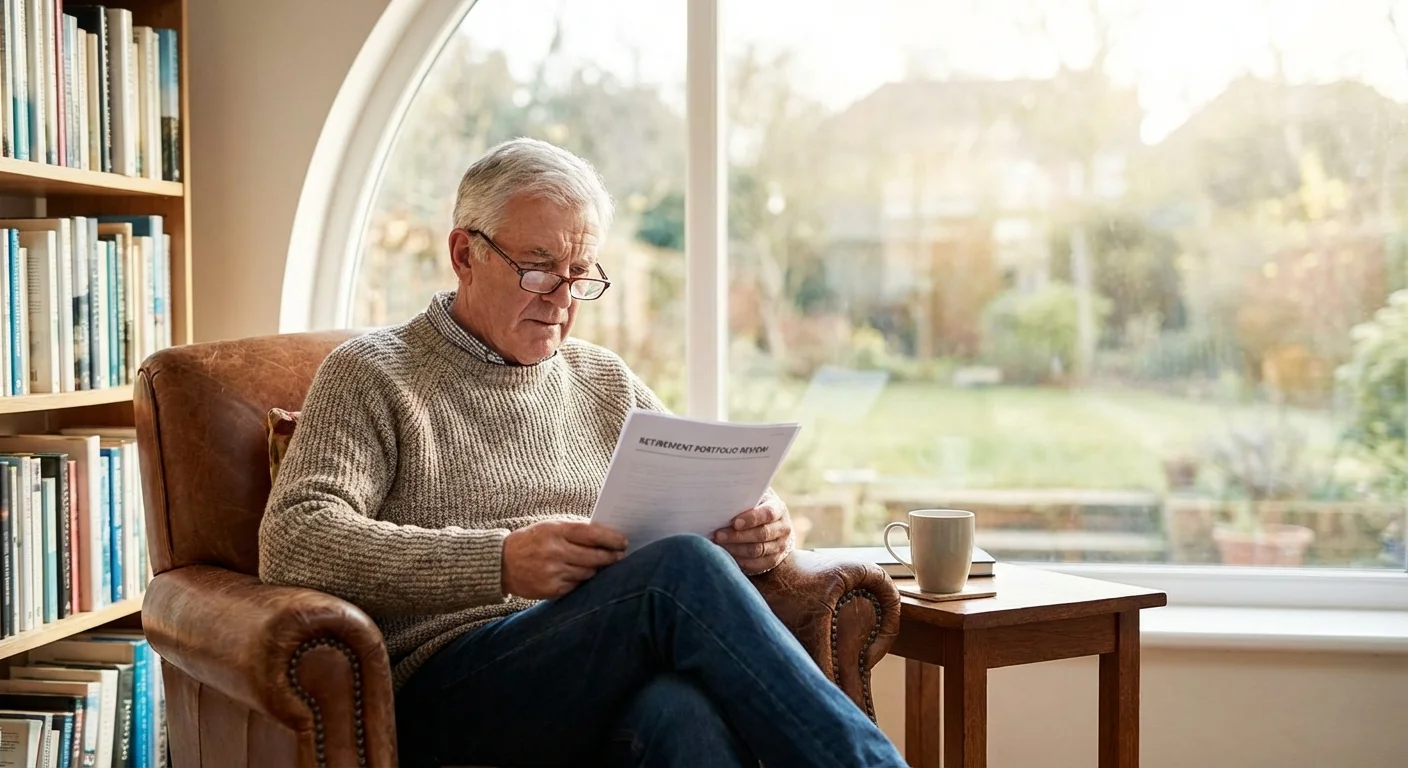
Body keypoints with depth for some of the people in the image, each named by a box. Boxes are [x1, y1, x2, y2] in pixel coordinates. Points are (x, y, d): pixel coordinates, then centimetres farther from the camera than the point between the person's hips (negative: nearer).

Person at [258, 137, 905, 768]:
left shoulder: (608, 382, 25)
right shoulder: (372, 374, 9)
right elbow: (292, 541, -6)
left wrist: (759, 528, 1)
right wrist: (500, 563, -20)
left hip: (622, 680, 4)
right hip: (452, 685, -3)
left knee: (685, 713, -37)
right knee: (682, 570, -32)